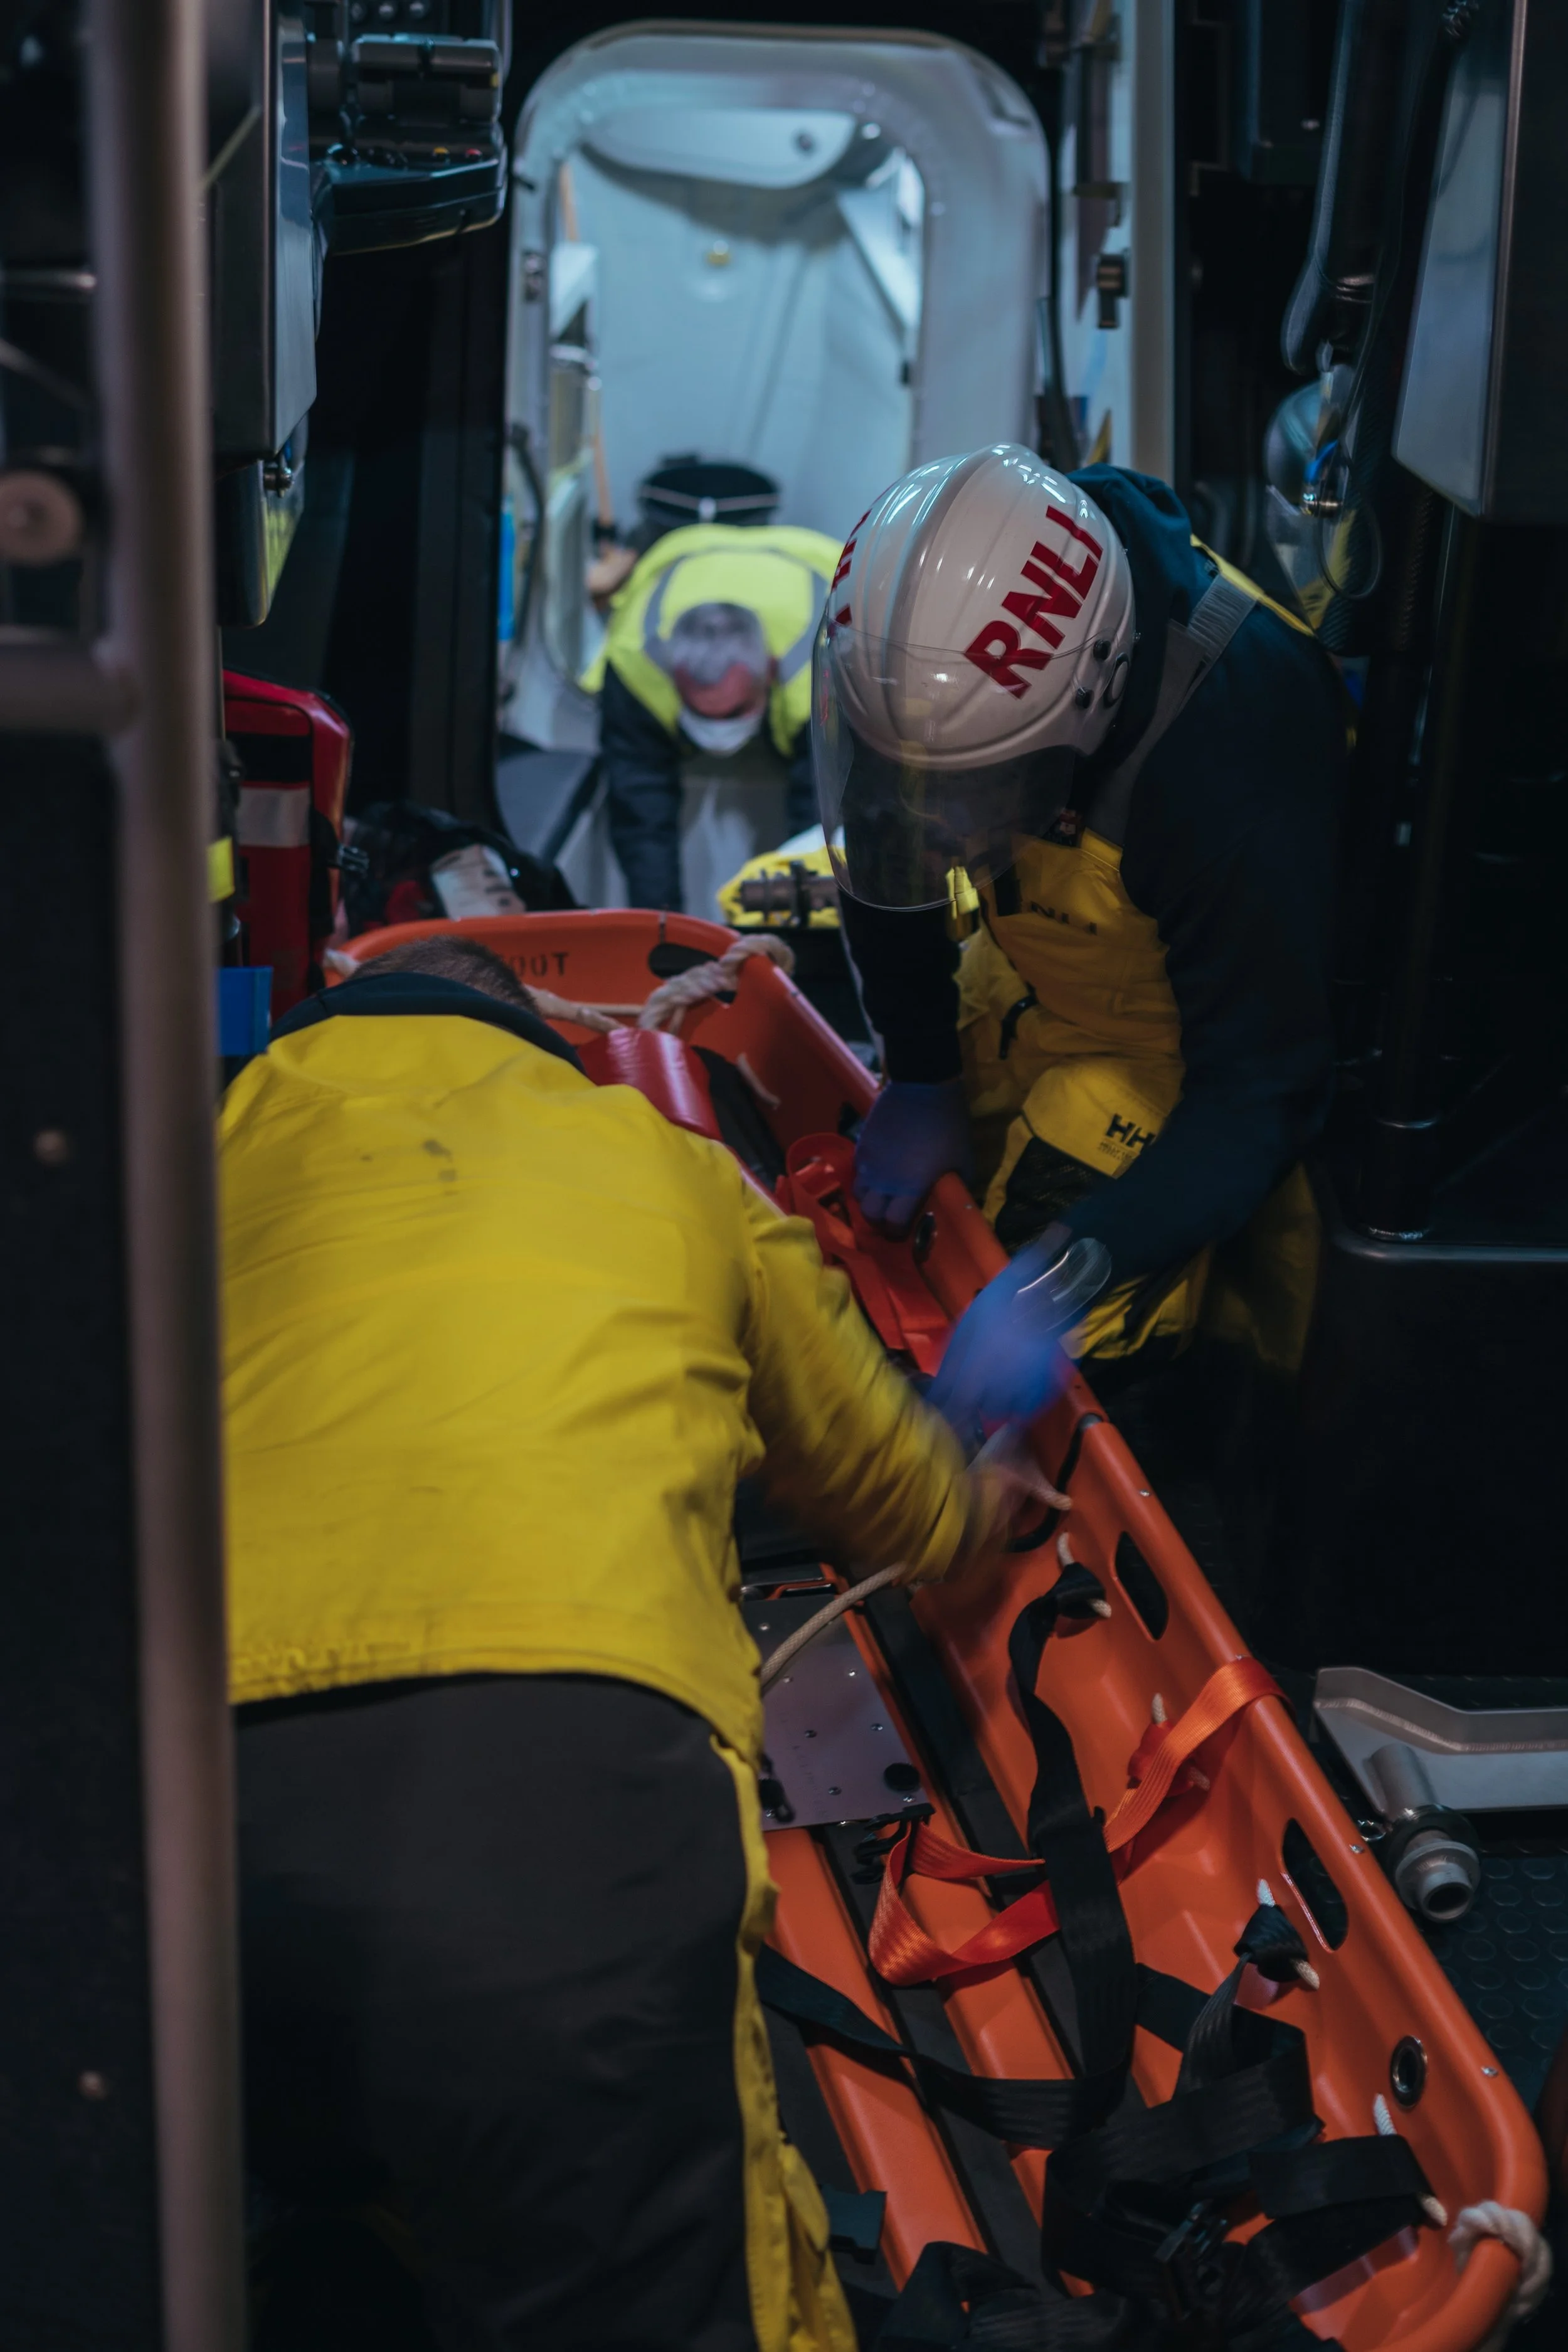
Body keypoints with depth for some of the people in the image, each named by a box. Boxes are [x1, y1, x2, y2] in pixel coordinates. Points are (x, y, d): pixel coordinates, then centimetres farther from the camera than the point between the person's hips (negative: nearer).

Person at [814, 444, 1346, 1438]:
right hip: (1027, 975, 6)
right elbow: (881, 829, -7)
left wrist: (1060, 1282, -46)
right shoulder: (925, 629, -27)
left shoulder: (1235, 751, -43)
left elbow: (1260, 1090, -37)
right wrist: (920, 1075, -5)